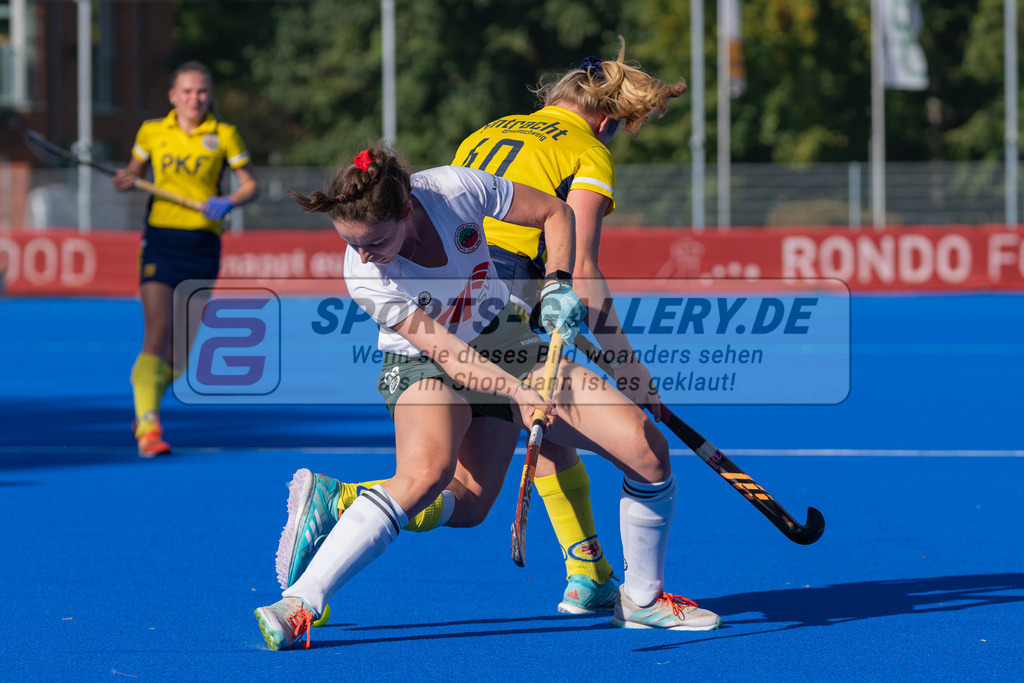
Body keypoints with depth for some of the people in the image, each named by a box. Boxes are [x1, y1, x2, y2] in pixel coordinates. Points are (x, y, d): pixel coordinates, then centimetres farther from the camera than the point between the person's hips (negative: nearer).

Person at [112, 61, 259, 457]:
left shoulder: (224, 136, 2)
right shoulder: (151, 132, 4)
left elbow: (251, 184, 6)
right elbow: (133, 173, 18)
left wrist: (229, 202, -14)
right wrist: (126, 182, -6)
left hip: (203, 245, 1)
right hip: (161, 238, -1)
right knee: (157, 334, -17)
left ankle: (146, 406, 32)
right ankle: (148, 427, -21)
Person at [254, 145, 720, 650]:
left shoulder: (456, 189, -24)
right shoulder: (364, 278, -28)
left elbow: (555, 212, -5)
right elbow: (444, 350, -27)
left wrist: (558, 284, -16)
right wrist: (520, 393, -36)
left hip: (506, 349, 4)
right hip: (423, 365, -4)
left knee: (646, 448, -8)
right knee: (427, 470, -38)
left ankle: (642, 600, 13)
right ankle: (301, 601, -36)